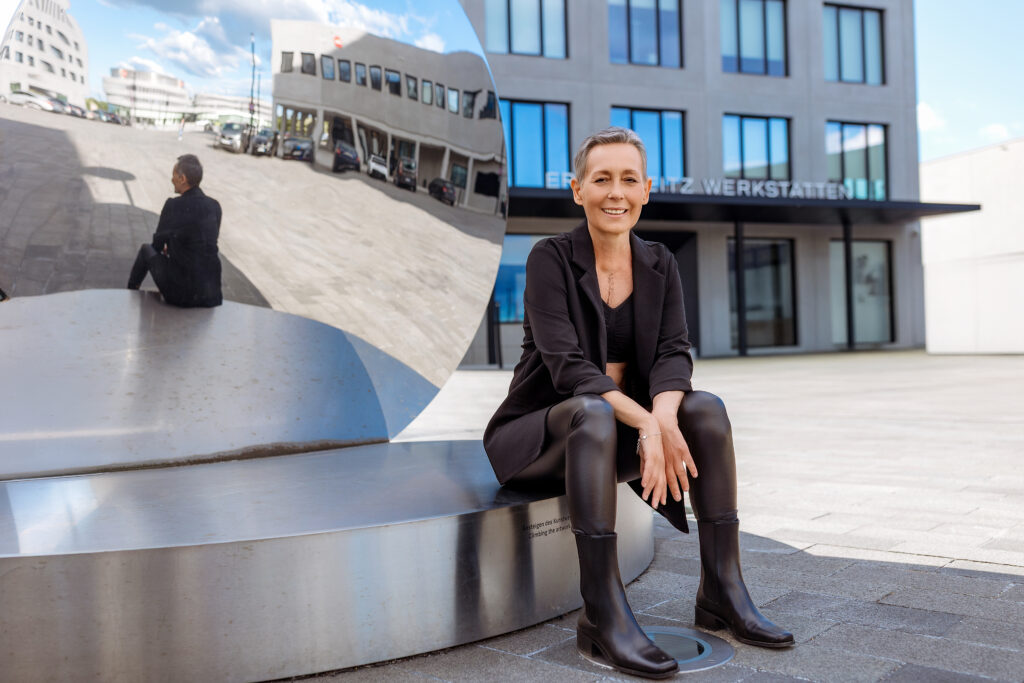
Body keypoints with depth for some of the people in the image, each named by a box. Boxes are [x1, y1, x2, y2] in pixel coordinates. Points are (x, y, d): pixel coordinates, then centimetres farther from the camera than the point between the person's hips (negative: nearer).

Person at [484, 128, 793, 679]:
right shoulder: (551, 258, -12)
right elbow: (567, 366, -23)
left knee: (706, 407, -20)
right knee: (593, 413, -36)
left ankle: (722, 592, -16)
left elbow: (673, 353, -9)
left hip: (618, 436, 5)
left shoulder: (659, 265, 4)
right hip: (539, 436, -5)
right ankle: (602, 615, -35)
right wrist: (647, 424, -35)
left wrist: (664, 417, -31)